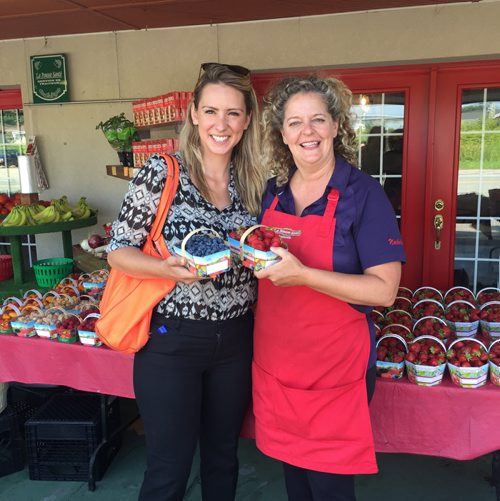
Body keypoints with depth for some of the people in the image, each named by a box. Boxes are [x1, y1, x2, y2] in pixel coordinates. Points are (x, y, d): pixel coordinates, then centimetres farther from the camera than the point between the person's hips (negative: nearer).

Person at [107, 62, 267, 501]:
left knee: (223, 457, 21)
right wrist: (167, 268, -27)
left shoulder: (253, 181, 4)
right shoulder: (162, 172, -10)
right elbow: (118, 251, -9)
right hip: (172, 338, -4)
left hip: (235, 340, 5)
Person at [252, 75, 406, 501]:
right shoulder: (274, 191, 4)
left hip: (335, 368, -5)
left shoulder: (363, 193, -12)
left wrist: (302, 275, -26)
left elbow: (384, 290, -18)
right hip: (275, 362, 5)